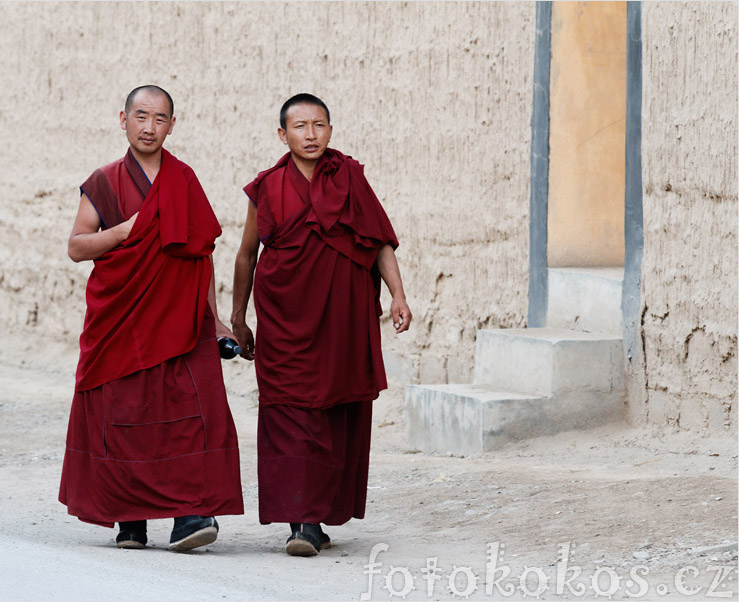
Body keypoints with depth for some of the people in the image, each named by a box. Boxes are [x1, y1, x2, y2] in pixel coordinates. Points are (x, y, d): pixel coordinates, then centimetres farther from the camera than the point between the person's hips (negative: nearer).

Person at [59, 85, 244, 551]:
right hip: (121, 316, -1)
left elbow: (202, 254, 15)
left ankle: (191, 513, -19)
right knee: (124, 415, -1)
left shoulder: (185, 181, 12)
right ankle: (130, 519, 9)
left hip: (179, 317, 1)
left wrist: (215, 319, 12)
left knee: (192, 409, -14)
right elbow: (77, 247, 4)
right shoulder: (104, 184, 7)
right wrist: (125, 231, -12)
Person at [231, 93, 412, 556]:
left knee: (340, 420, 5)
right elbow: (247, 256, 13)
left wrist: (398, 294, -11)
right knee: (292, 415, -10)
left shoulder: (350, 178, 3)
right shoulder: (268, 189, 3)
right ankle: (303, 522, -14)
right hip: (286, 320, -1)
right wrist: (238, 321, 17)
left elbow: (381, 241, 2)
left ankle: (319, 518, 17)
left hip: (344, 318, 1)